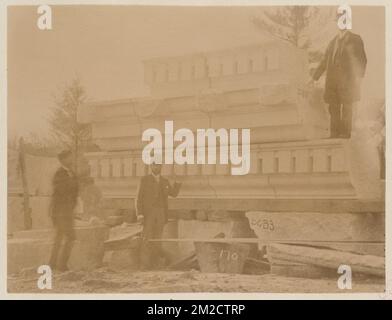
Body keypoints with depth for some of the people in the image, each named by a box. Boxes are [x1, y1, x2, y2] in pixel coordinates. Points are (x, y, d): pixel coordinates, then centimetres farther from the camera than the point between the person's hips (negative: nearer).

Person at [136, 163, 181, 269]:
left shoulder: (165, 181, 14)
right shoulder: (144, 180, 1)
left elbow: (174, 194, 5)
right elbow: (139, 197, -2)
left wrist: (177, 182, -13)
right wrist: (139, 213, -12)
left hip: (161, 213, 4)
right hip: (148, 213, -3)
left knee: (157, 238, 3)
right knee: (147, 238, -7)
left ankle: (155, 260, 9)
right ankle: (145, 263, -6)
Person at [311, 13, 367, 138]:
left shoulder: (355, 39, 4)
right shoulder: (333, 41, 17)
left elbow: (362, 61, 3)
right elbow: (324, 61, 18)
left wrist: (358, 78, -7)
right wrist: (314, 77, 13)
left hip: (348, 81, -4)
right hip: (332, 81, 4)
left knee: (346, 110, -3)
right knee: (334, 110, 4)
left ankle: (345, 135, 3)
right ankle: (334, 136, 9)